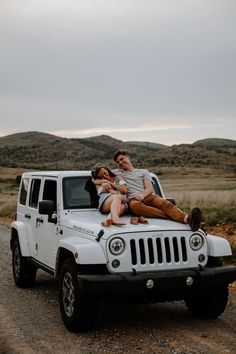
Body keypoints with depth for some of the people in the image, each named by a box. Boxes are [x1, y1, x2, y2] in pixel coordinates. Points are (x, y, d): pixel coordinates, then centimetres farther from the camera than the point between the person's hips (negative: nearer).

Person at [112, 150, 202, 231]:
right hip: (132, 199, -2)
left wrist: (142, 195, -13)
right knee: (135, 205, -41)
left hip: (147, 196, 2)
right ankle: (173, 217, -52)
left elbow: (150, 189, 10)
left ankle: (186, 218, -60)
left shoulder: (143, 172, 24)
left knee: (164, 203, -32)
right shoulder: (117, 172, 28)